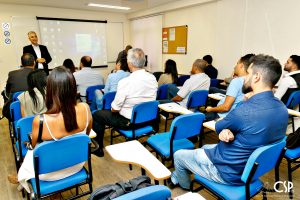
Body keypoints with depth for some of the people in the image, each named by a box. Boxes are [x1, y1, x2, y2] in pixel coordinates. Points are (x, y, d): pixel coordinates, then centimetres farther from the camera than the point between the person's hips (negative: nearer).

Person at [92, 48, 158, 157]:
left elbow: (115, 109, -18)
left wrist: (113, 108, 6)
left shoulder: (125, 82, -26)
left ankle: (98, 149, 25)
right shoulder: (153, 78, -7)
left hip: (129, 121, -7)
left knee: (96, 115, 13)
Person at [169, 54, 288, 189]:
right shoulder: (282, 108, -6)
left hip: (230, 172, -8)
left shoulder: (246, 110, -34)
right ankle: (175, 178, 47)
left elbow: (218, 127, -13)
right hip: (251, 168, 9)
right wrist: (227, 131, -17)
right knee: (206, 148, 30)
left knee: (178, 156, 13)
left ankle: (186, 188, 44)